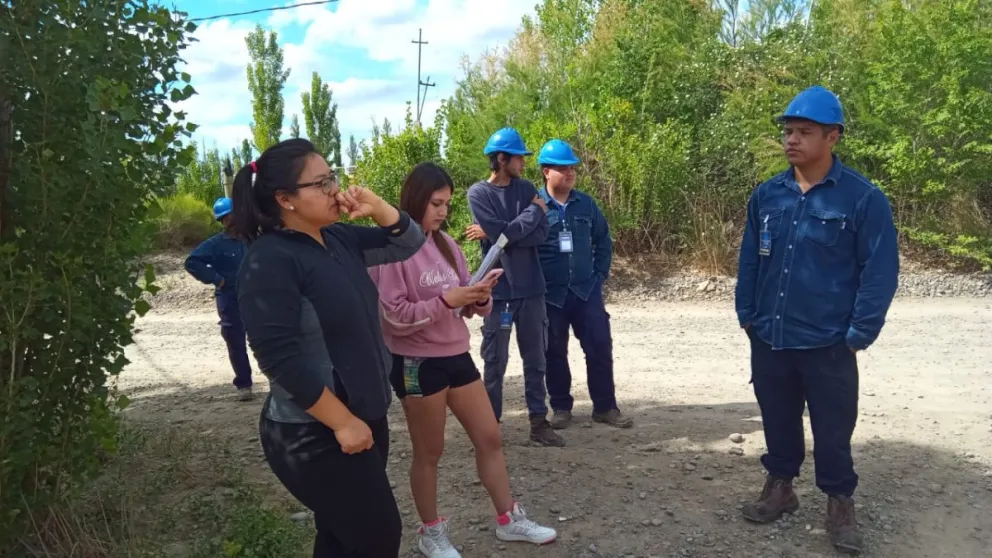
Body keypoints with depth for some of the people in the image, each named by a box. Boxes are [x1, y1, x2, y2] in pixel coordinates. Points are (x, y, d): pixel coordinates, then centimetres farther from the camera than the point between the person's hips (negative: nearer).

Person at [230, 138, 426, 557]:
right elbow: (280, 358, -24)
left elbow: (408, 244, 13)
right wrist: (342, 422, -20)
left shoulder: (338, 239, 5)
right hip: (314, 434, -8)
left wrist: (376, 207, -6)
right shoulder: (271, 260, -18)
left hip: (363, 416, 8)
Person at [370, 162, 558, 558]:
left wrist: (480, 297, -13)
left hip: (456, 356, 7)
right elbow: (394, 316, -18)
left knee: (490, 438, 12)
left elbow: (468, 306, 10)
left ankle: (509, 519, 28)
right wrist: (445, 300, -26)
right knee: (429, 453, 8)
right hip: (416, 363, -7)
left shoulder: (445, 243, 8)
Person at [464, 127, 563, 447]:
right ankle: (491, 423, 18)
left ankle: (539, 422, 18)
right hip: (498, 289, -4)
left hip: (531, 287, 4)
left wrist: (493, 234, -11)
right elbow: (503, 233, -17)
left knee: (535, 359, 9)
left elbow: (541, 235, -4)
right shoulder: (478, 193, -4)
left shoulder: (527, 189, 8)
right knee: (495, 362, 5)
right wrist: (534, 210, -5)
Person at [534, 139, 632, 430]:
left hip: (587, 290, 3)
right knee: (555, 352, 7)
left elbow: (603, 240, 15)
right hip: (550, 293, -3)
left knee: (600, 346, 2)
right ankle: (561, 407, 22)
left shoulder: (586, 204, 5)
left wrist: (600, 274, 8)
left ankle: (605, 407, 15)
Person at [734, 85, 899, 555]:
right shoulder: (766, 196, 3)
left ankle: (839, 504, 28)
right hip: (768, 341, 4)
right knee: (777, 419, 18)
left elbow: (880, 271, -8)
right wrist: (747, 316, 5)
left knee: (832, 430, 8)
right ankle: (779, 487, 36)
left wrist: (858, 335, -9)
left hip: (828, 345, -4)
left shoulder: (863, 198, -10)